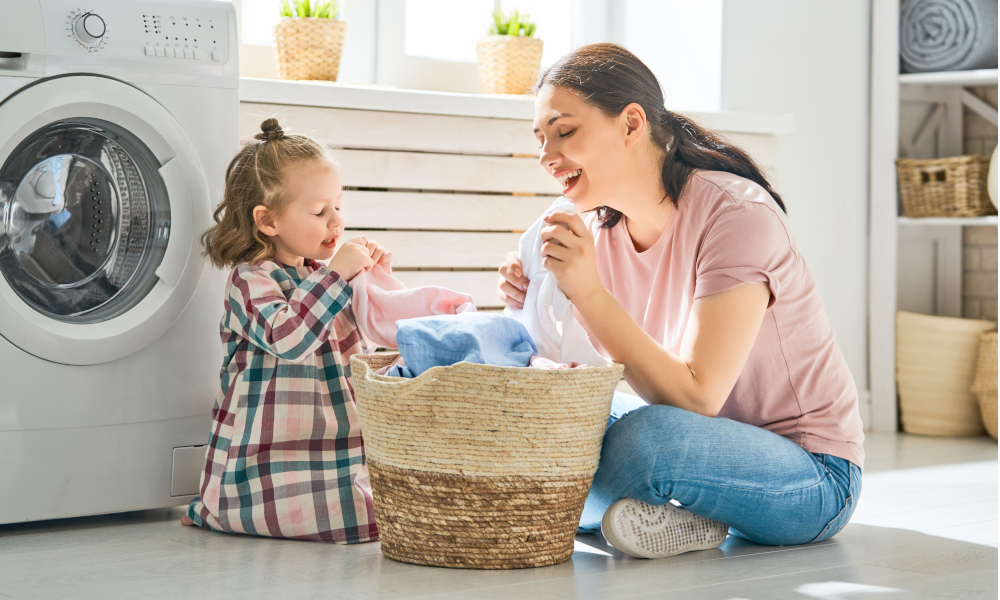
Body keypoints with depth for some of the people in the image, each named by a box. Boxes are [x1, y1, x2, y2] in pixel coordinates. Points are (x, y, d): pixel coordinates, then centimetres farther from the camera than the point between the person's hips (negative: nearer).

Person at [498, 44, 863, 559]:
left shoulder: (736, 216, -21)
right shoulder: (600, 227, 0)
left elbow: (696, 399, -28)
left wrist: (590, 293, -32)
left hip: (813, 475, -7)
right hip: (709, 448, 7)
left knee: (642, 437, -35)